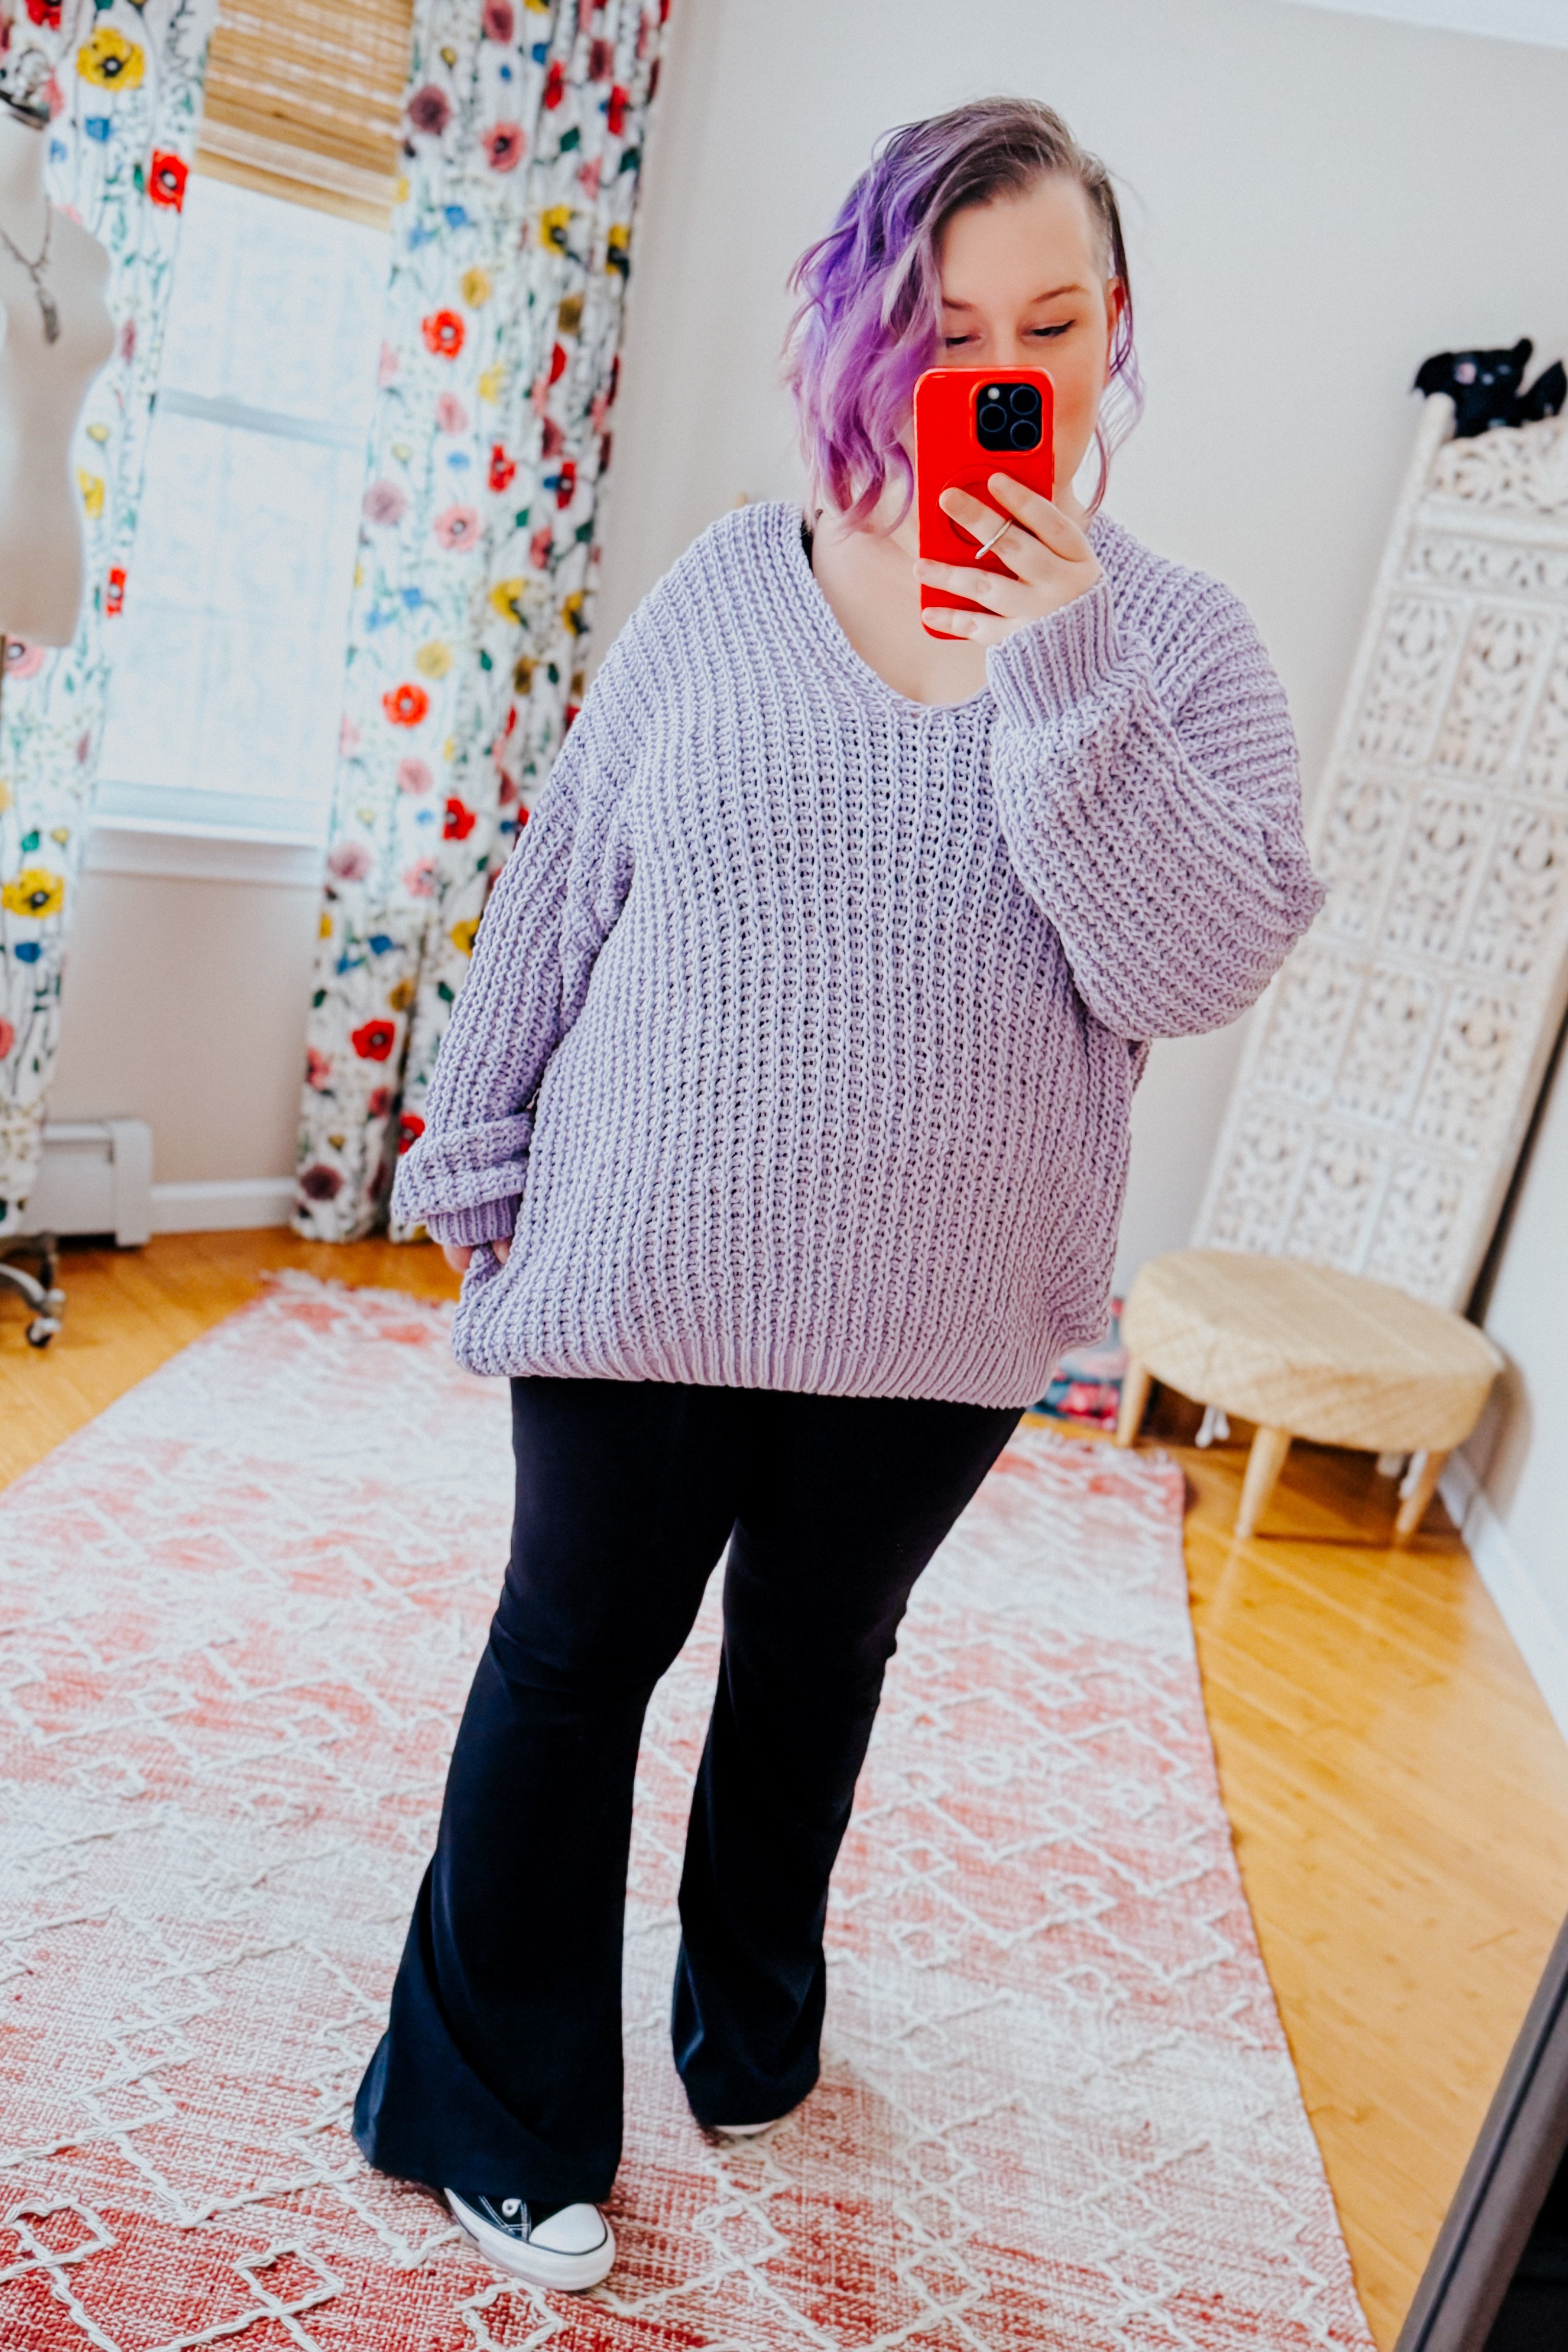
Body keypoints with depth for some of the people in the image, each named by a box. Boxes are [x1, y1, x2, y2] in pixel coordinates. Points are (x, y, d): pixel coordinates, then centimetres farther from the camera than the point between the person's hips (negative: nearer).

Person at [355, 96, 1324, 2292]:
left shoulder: (1179, 641, -2)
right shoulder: (727, 587, -2)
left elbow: (1198, 967, -14)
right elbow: (562, 892, 3)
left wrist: (1063, 666, -20)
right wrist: (482, 1163, 5)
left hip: (934, 1313, 1)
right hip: (647, 1266, 0)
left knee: (820, 1665, 22)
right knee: (574, 1664, 12)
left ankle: (754, 2030, 50)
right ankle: (500, 2113, 37)